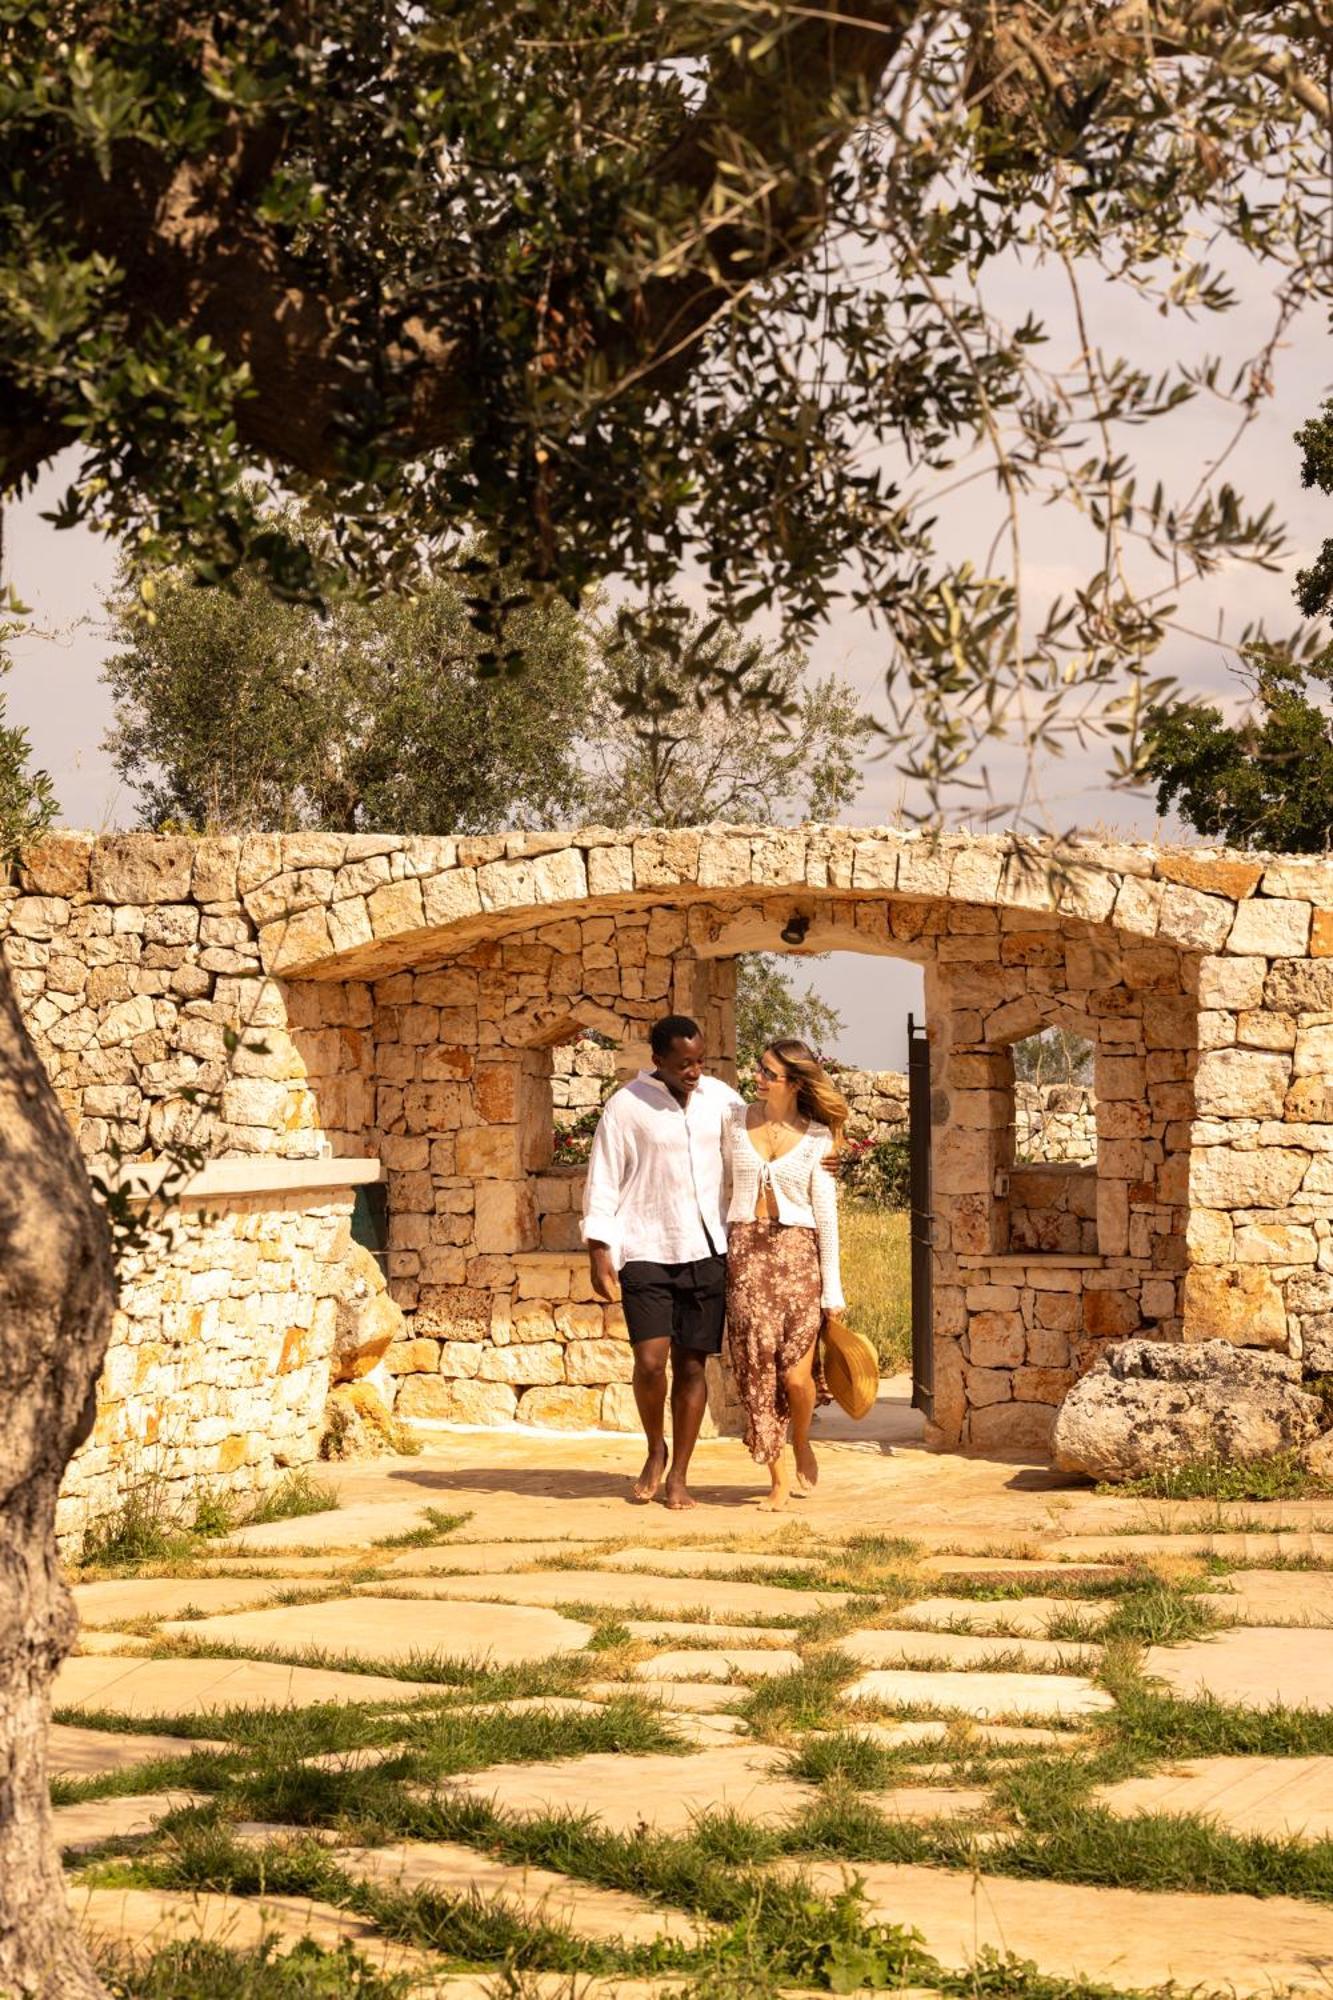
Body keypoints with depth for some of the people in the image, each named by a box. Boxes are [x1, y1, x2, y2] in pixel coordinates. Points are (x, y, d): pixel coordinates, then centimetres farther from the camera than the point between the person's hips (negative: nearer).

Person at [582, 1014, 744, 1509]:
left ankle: (678, 1475, 13)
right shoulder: (627, 1107, -3)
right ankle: (655, 1450, 15)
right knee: (650, 1361, -12)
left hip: (706, 1251, 3)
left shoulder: (722, 1099, 7)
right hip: (646, 1251, -3)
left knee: (691, 1363, 3)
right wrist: (598, 1252, -7)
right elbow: (603, 1182, -2)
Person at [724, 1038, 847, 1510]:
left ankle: (801, 1445, 23)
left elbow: (826, 1214, 1)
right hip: (745, 1250, 2)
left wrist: (832, 1289, -1)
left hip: (796, 1251, -2)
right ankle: (778, 1479, 7)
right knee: (757, 1367, -2)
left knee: (796, 1372, -9)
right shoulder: (736, 1120, 5)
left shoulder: (816, 1136, -1)